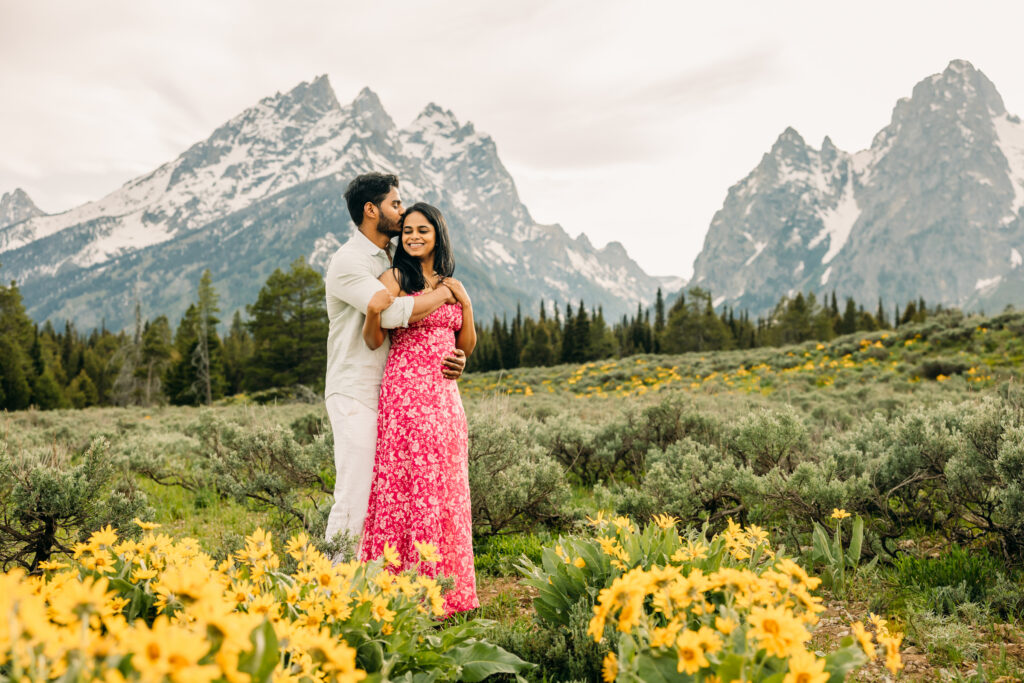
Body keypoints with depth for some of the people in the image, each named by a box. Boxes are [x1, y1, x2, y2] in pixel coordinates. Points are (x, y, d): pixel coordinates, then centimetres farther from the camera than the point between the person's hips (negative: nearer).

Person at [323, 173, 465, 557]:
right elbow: (392, 313, -23)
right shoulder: (349, 261, -9)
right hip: (356, 393, -8)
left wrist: (452, 357, -1)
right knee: (355, 496, -8)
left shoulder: (393, 260, 18)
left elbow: (417, 324, 19)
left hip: (390, 392, 8)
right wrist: (443, 294, -8)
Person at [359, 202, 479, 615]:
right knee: (412, 484, -6)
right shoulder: (394, 278, 0)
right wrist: (374, 311, -27)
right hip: (407, 391, -6)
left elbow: (467, 348, 15)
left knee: (445, 486, 8)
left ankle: (446, 585, 18)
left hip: (445, 395, 6)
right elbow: (373, 341, -8)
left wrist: (465, 303, 4)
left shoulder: (451, 285, 17)